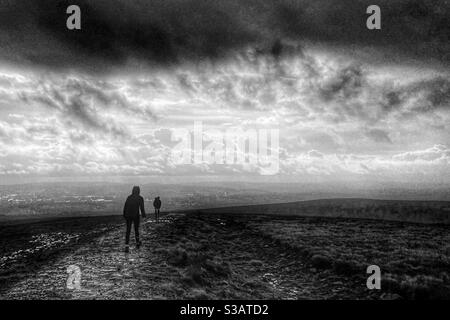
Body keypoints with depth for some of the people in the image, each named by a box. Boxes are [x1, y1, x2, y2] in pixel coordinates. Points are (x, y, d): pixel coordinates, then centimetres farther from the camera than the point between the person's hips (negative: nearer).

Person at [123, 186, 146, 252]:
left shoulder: (129, 197, 5)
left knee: (128, 231, 2)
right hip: (136, 216, -2)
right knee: (136, 229, 18)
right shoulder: (140, 198, -5)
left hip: (128, 216, 2)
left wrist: (124, 215, 14)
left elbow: (125, 207, 6)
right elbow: (142, 208, -9)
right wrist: (143, 215, 4)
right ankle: (137, 243, 33)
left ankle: (127, 246, -9)